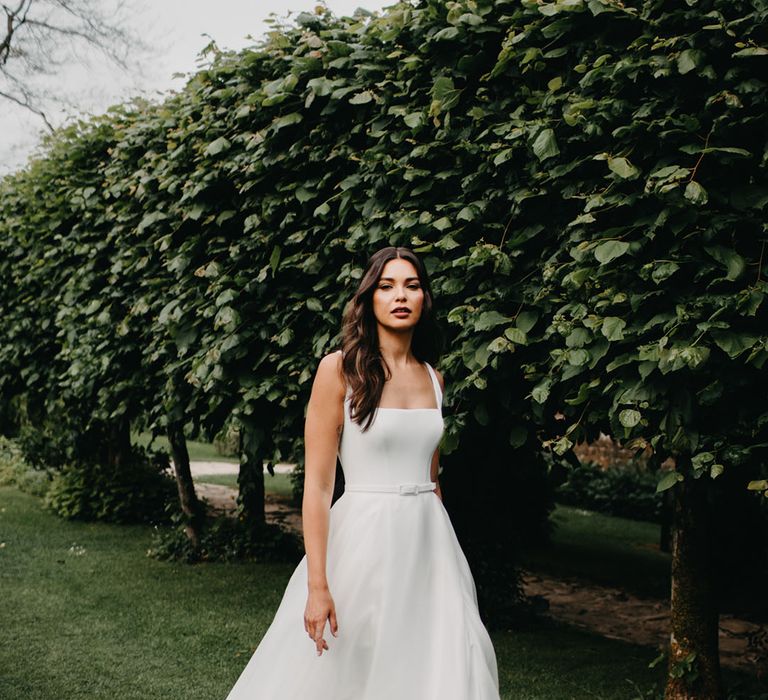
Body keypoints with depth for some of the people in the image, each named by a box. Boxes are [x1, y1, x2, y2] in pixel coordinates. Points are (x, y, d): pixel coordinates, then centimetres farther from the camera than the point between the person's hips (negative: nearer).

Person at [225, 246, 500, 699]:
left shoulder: (433, 378, 9)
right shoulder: (340, 369, -8)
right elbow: (317, 484, -12)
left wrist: (441, 548, 14)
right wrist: (317, 585, -18)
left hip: (429, 542, 5)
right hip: (364, 541, -5)